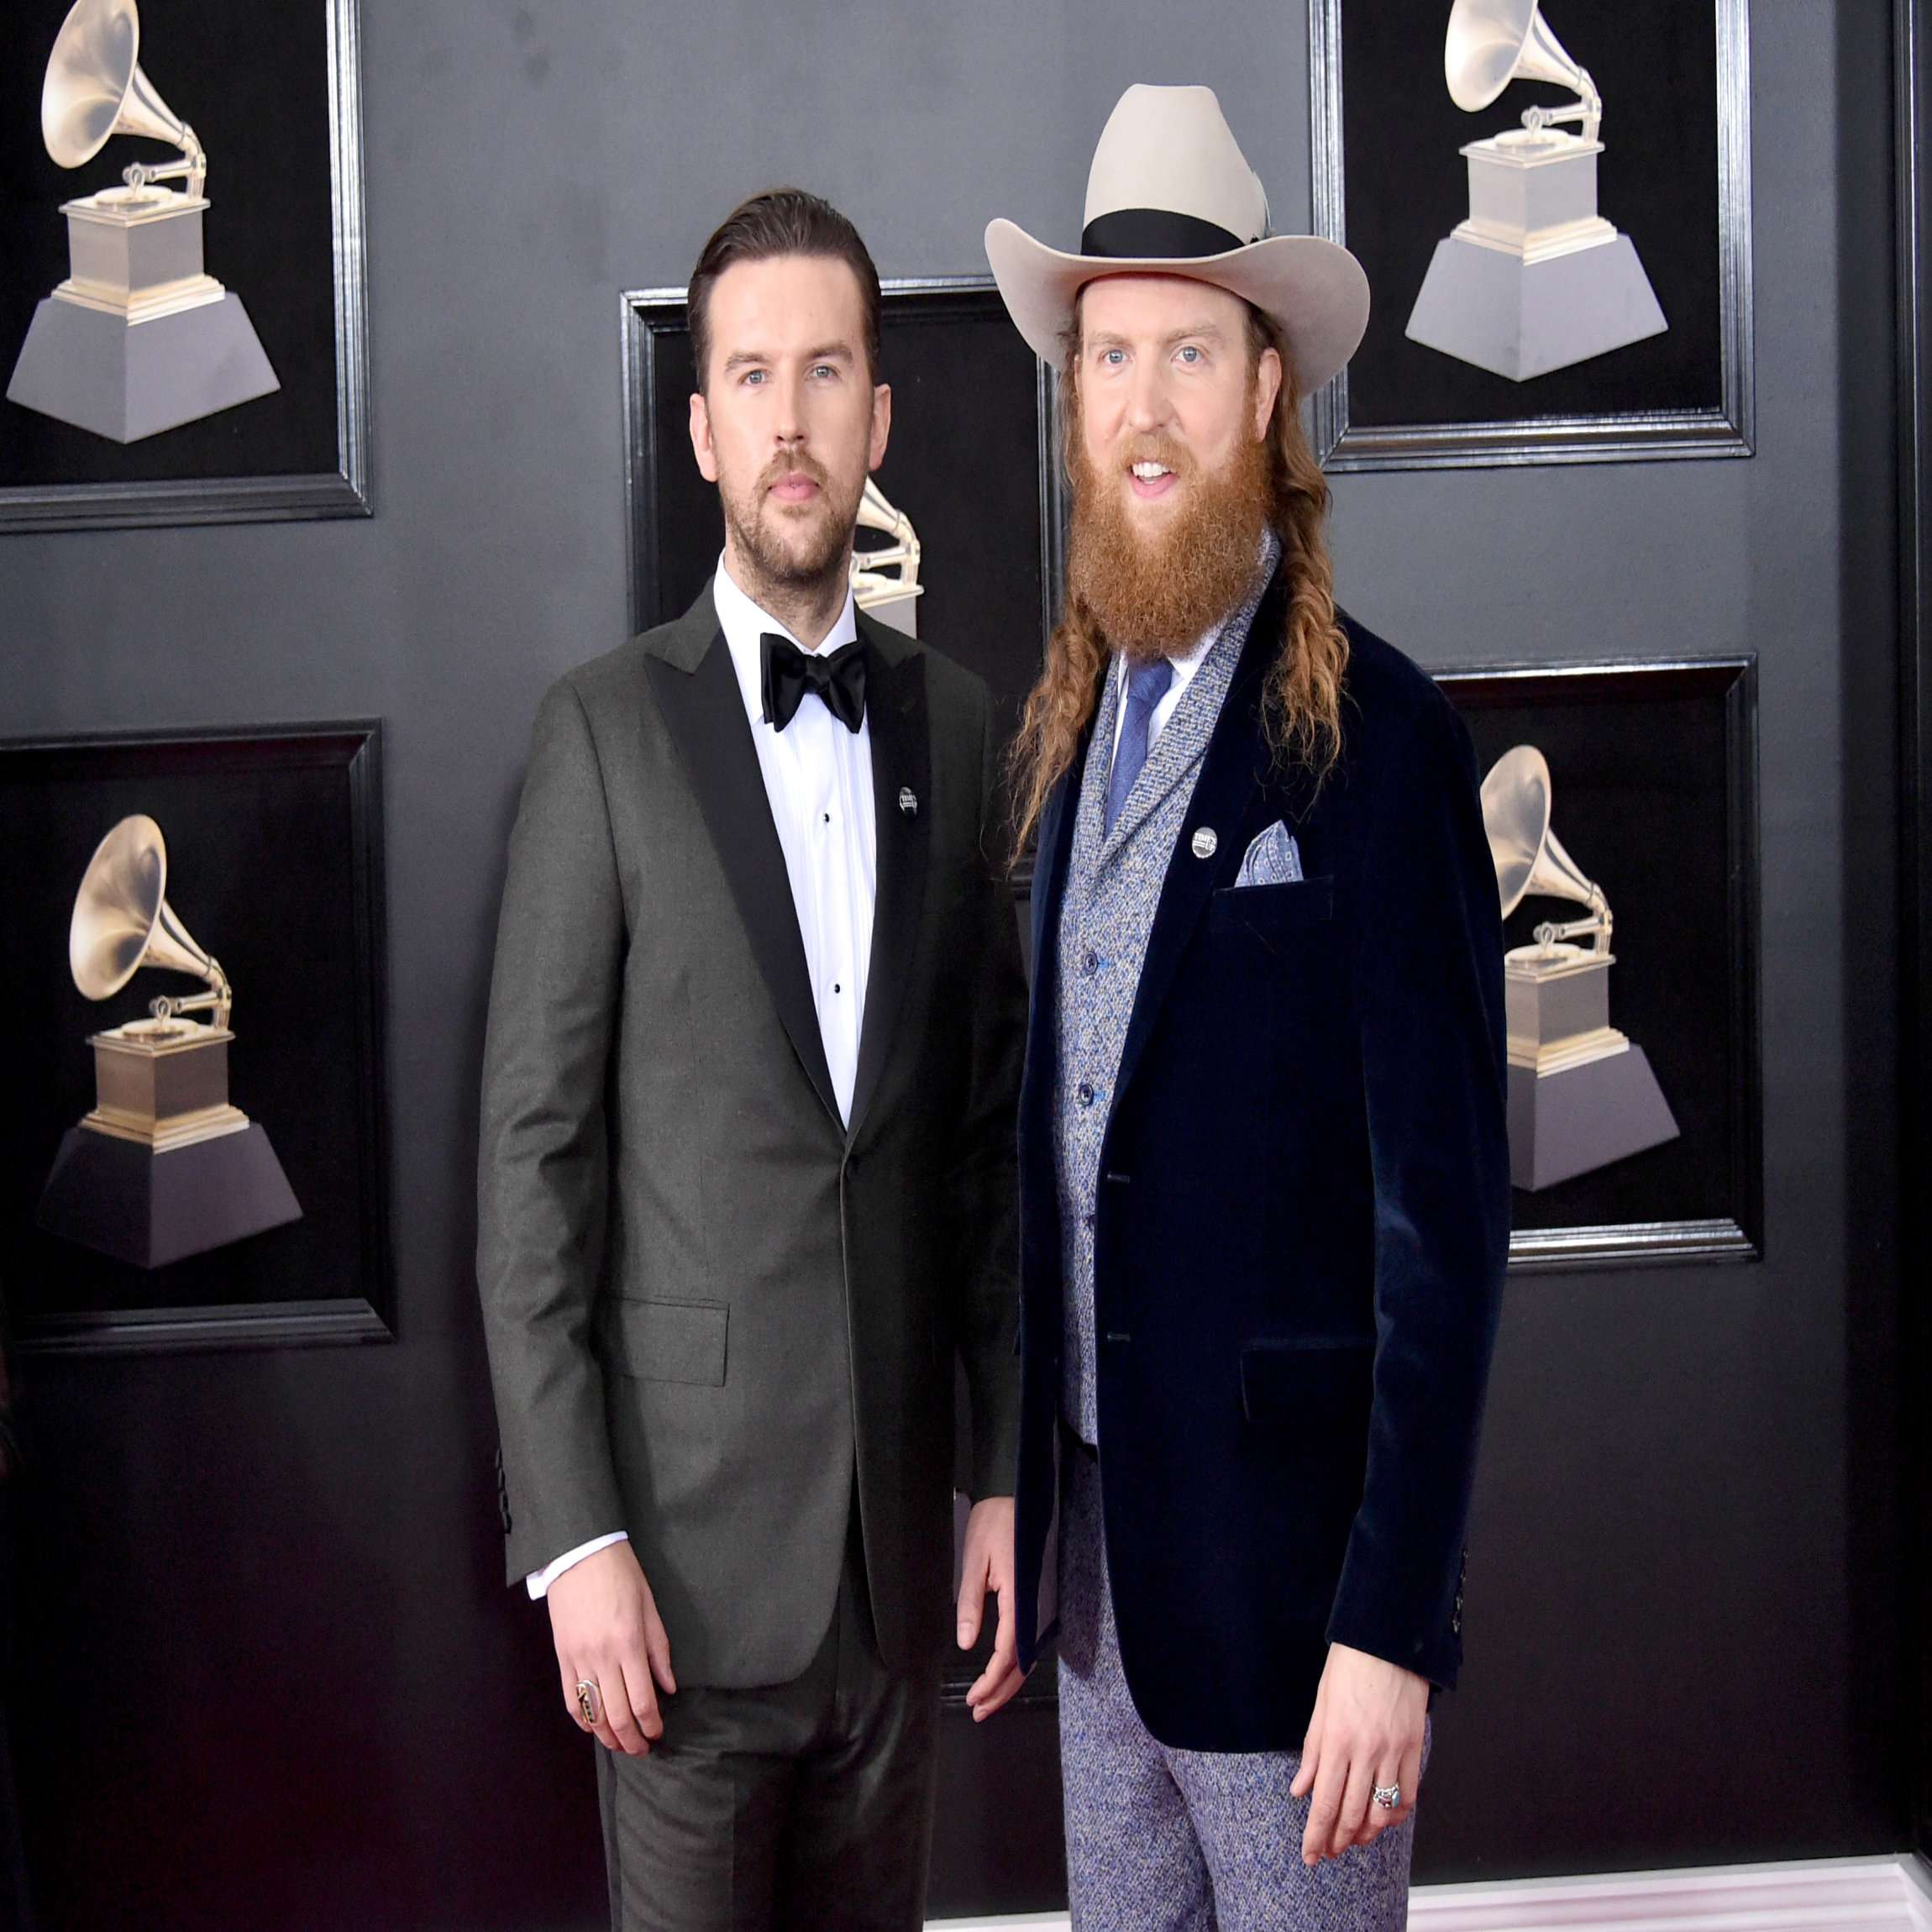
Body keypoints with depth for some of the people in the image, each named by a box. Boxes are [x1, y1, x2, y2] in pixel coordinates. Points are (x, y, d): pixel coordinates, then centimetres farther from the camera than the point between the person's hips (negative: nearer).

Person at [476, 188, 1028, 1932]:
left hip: (901, 1533, 4)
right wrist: (571, 1534, -11)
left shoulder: (956, 726, 7)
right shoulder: (607, 732, -5)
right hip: (689, 1532, -4)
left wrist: (1010, 1467, 6)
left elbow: (994, 1131, 10)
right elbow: (533, 1151, -6)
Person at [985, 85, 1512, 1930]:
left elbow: (1447, 1220, -15)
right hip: (1098, 1554, 7)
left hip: (1281, 1552, -6)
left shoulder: (1377, 737, -14)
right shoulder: (1067, 724, 8)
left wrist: (1392, 1628, -17)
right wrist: (1021, 1510, 11)